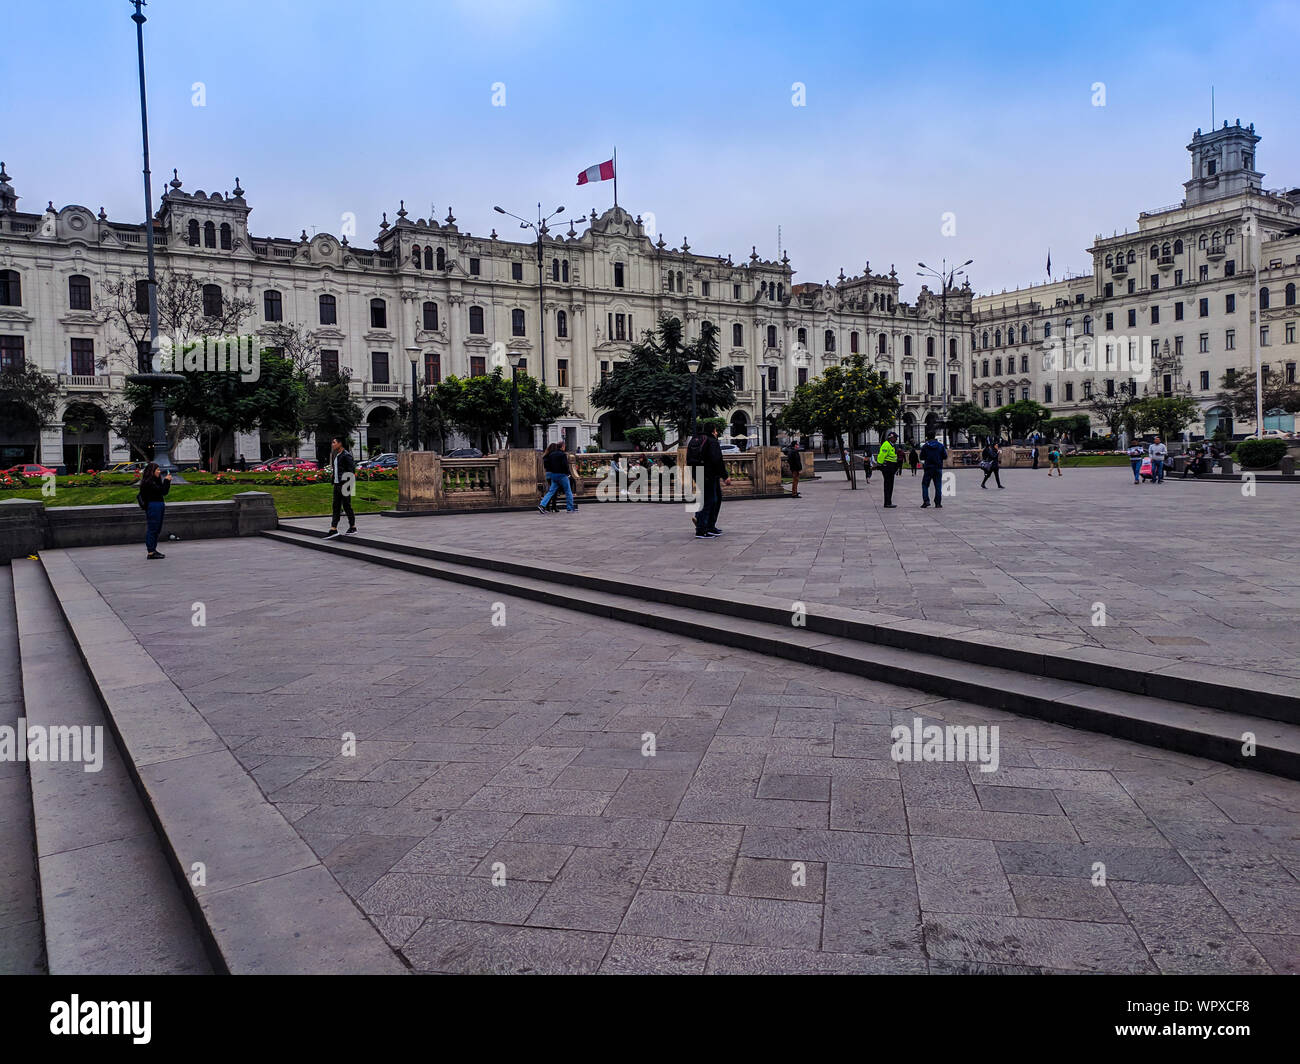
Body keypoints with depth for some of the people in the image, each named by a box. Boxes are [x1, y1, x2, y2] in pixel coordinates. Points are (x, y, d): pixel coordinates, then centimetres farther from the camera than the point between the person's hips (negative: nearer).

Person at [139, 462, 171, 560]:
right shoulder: (148, 482, -12)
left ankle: (154, 550, 19)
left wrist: (167, 481, 8)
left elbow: (165, 492, 18)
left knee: (157, 529, 13)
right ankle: (151, 552, -7)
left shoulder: (156, 480, 17)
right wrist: (166, 480, -8)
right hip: (152, 506, -10)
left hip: (159, 506, 10)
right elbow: (161, 491, -18)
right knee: (152, 529, -8)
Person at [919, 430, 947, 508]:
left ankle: (926, 501, -5)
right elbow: (945, 456, 3)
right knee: (938, 486, 6)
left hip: (928, 468, -2)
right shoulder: (941, 446, -1)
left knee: (925, 484, 9)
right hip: (938, 468, 2)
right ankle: (938, 503, 4)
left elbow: (922, 457, -1)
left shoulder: (925, 446, -6)